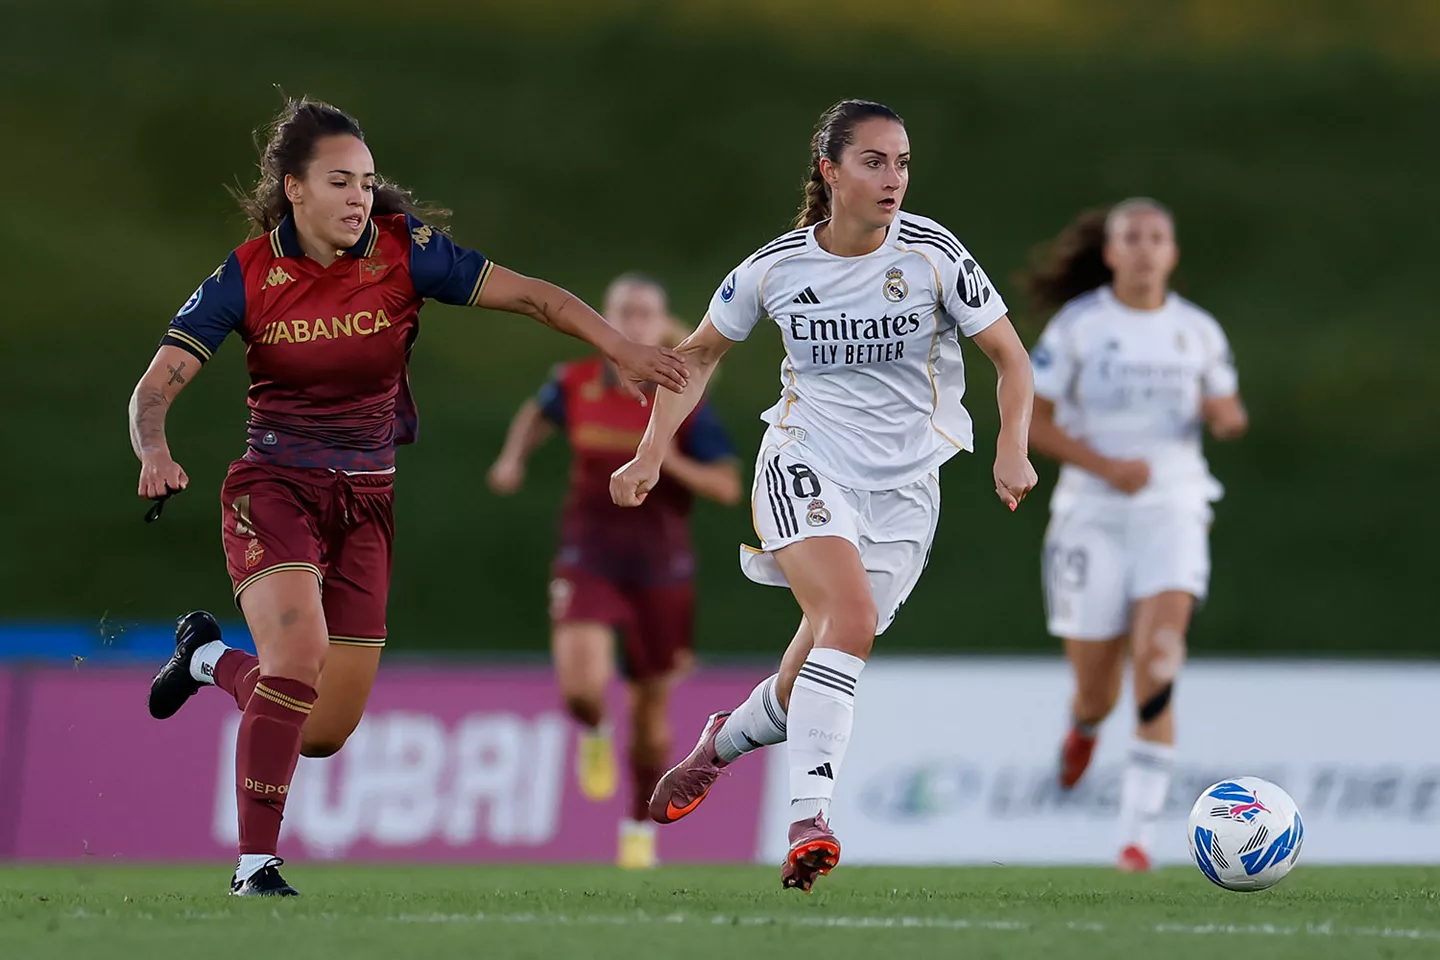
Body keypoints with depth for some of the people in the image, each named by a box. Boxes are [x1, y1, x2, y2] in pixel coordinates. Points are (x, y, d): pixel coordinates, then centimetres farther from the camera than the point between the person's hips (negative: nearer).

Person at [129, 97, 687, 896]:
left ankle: (209, 657, 36)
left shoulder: (403, 252, -8)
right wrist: (155, 453, -34)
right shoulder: (247, 278, -11)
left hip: (366, 501, 3)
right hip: (274, 490, -3)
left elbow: (527, 294, -7)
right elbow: (156, 387, -13)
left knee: (324, 732, 4)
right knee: (301, 649, -29)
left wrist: (620, 348, -20)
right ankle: (255, 864, -17)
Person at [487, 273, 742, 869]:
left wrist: (670, 461, -22)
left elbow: (728, 487, -7)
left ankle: (641, 829, 33)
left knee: (651, 705, 10)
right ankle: (593, 736, 14)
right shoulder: (576, 385, -3)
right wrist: (514, 457, 5)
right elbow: (537, 414, 22)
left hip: (661, 566, 0)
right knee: (583, 685, -24)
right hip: (589, 555, 0)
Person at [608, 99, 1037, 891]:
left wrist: (1012, 449, -17)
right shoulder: (776, 268, -4)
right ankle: (809, 820, -32)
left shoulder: (933, 255, -8)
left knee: (825, 656, 0)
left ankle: (725, 739, 34)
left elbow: (1010, 358, -1)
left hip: (905, 485, 2)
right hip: (805, 465, -2)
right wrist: (651, 453, 4)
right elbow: (699, 354, 11)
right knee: (850, 612, -28)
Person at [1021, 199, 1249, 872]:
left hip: (1172, 511, 1)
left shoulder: (1197, 331, 5)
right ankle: (1084, 727, 45)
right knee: (1098, 689, 3)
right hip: (1092, 512, -1)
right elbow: (1030, 420, -4)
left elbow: (1225, 409, 19)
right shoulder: (1078, 324, -4)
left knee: (1157, 668, -20)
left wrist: (1227, 416, -6)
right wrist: (1107, 466, -16)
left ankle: (1137, 835, -20)